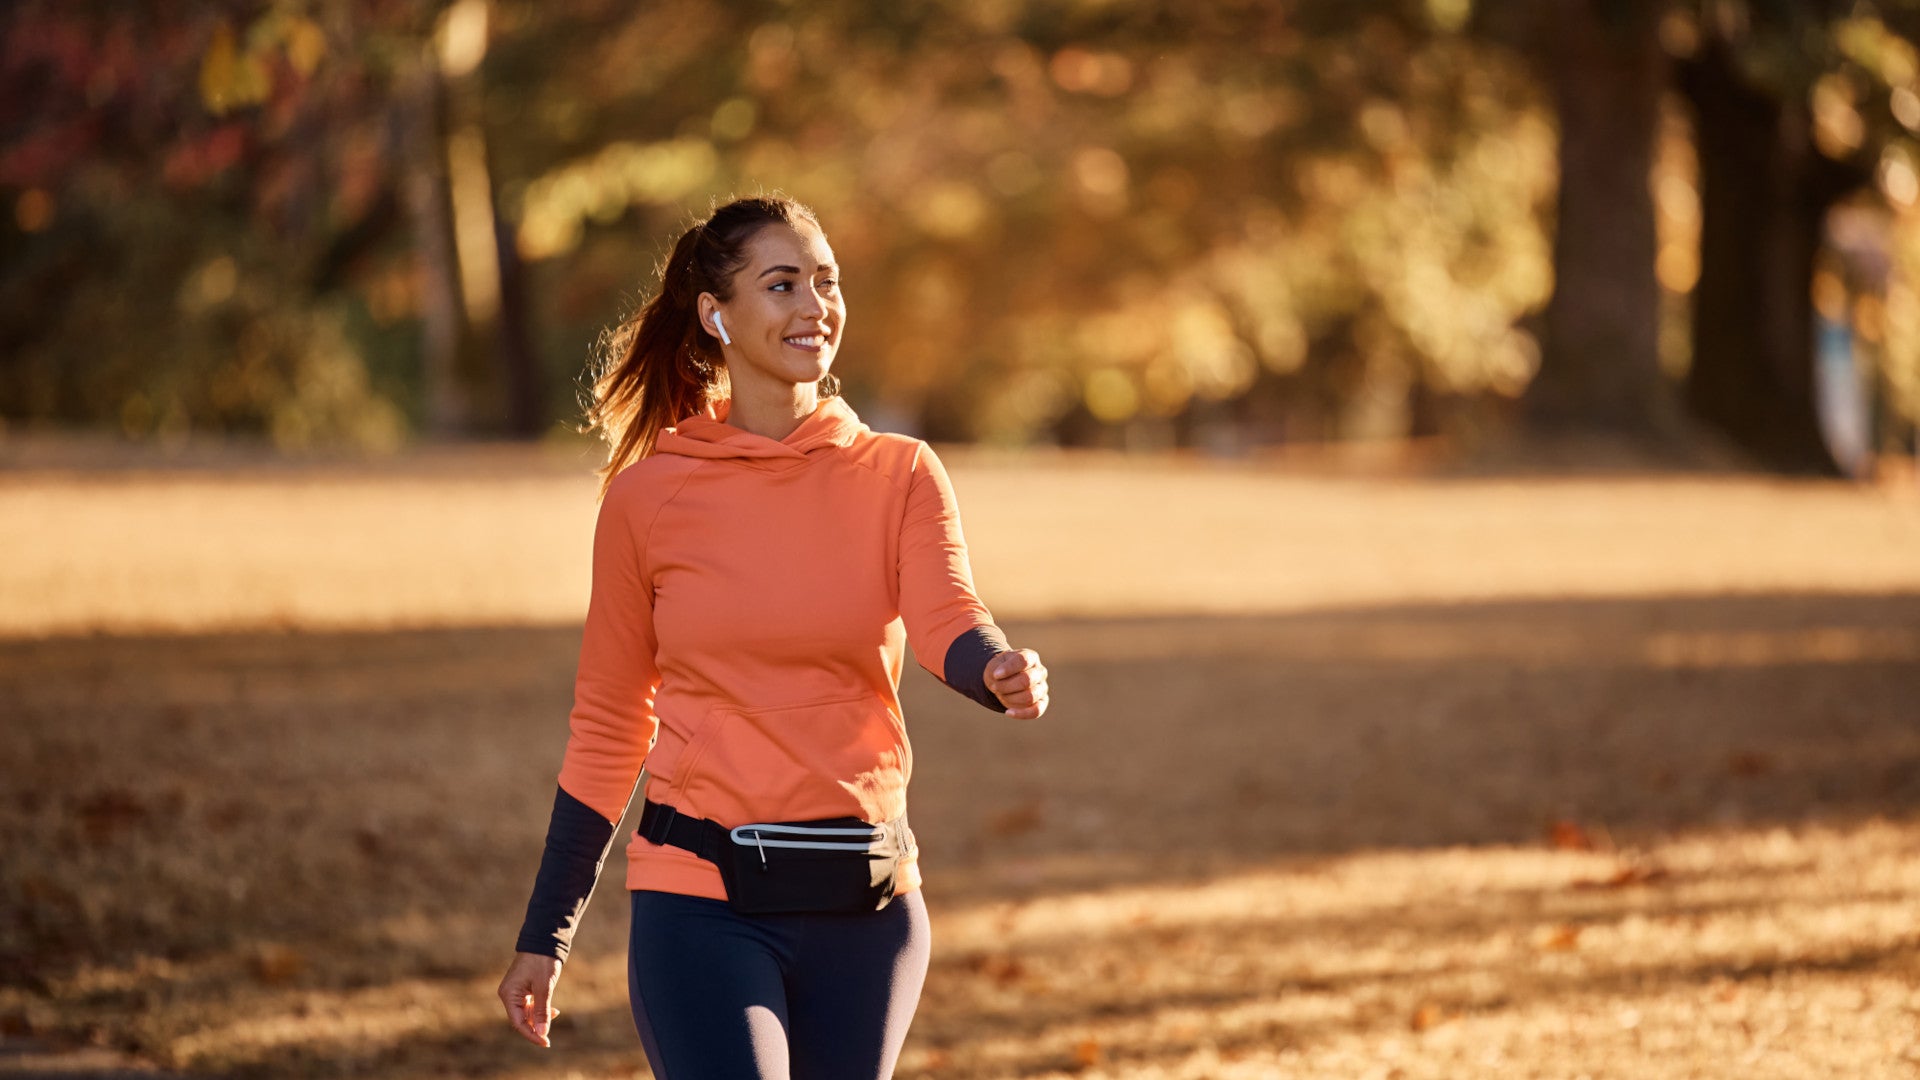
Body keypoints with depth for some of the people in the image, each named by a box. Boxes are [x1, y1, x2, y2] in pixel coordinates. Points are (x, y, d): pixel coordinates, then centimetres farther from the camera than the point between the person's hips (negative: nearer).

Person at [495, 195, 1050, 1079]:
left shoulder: (900, 476, 4)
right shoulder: (647, 497, 1)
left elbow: (948, 625, -14)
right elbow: (606, 730, 8)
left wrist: (1005, 672, -39)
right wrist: (543, 936, 9)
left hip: (864, 904, 2)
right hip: (702, 899, -2)